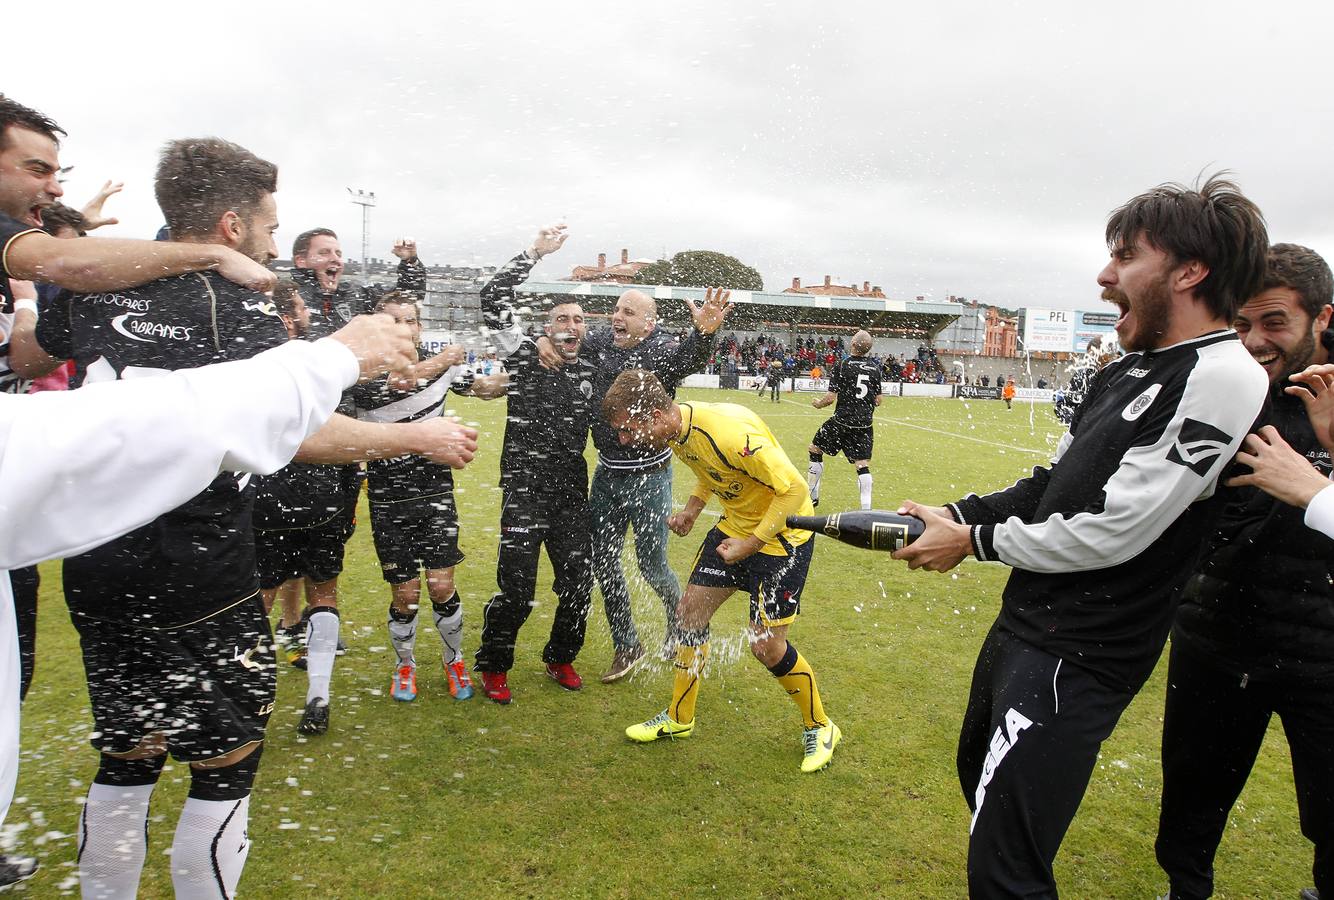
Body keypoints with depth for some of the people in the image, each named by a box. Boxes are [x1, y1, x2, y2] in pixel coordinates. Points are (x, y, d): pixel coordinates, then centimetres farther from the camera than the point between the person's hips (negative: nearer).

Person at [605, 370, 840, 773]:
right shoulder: (676, 430, -7)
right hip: (735, 524, 8)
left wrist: (751, 543, -26)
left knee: (766, 645, -6)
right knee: (691, 608, 8)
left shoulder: (729, 432, -34)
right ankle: (678, 718, 28)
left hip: (781, 531, -8)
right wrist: (691, 509, 1)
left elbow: (794, 489, -28)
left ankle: (819, 727, 21)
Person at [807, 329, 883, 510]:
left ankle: (812, 496, 19)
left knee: (814, 449, 14)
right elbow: (878, 401, 10)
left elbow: (831, 397, -11)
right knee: (863, 465, 5)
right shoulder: (875, 368, 5)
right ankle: (866, 507, -4)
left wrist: (818, 403, 9)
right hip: (865, 423, 4)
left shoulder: (842, 366, -9)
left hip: (842, 420, -4)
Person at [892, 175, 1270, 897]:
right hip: (1024, 621, 10)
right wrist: (956, 513, 1)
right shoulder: (1132, 369, 10)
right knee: (981, 777, 29)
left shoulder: (1220, 380, -20)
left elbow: (1110, 532, -24)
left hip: (1076, 657, -10)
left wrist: (974, 541, -12)